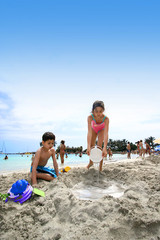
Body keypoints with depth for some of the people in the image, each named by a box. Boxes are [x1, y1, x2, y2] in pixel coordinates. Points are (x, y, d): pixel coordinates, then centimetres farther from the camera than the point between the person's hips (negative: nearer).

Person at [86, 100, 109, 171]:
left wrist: (105, 148, -53)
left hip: (101, 130, -1)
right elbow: (89, 132, -44)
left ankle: (100, 165, 2)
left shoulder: (106, 119, -41)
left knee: (99, 146, -13)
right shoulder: (90, 117, -40)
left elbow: (106, 133, -44)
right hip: (93, 130, 2)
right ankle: (91, 162, 31)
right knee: (91, 146, 7)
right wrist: (88, 147, -51)